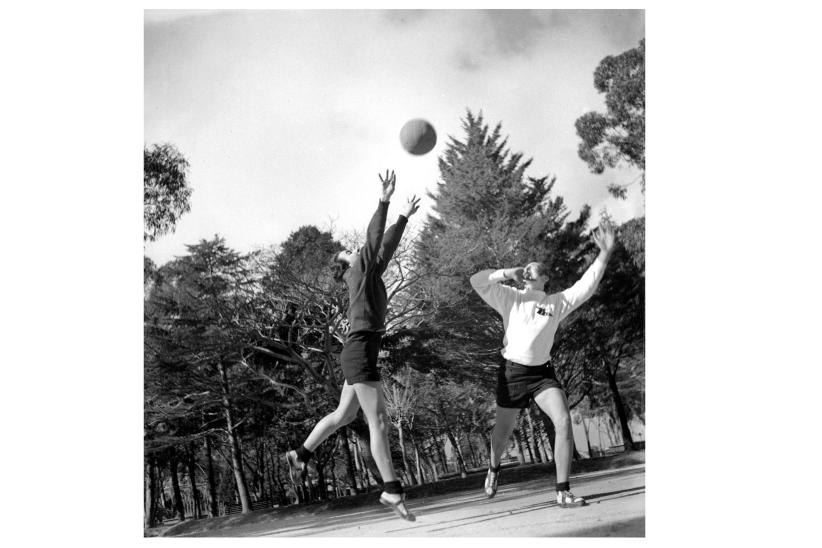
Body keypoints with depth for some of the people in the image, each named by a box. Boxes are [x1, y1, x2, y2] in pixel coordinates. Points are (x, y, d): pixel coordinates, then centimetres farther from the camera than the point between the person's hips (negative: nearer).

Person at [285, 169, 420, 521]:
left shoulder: (370, 275, 22)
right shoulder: (358, 271, 0)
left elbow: (387, 247, 30)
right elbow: (373, 239, -13)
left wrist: (404, 217, 34)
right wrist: (384, 200, -21)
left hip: (362, 353, 10)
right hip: (359, 351, -10)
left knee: (344, 416, 20)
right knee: (379, 421, -12)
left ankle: (300, 455, 34)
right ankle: (392, 490, -12)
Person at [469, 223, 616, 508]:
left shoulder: (558, 302, 4)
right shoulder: (510, 298, 0)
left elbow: (586, 286, -4)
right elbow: (477, 281, -6)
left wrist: (604, 254, -12)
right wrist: (509, 272, -12)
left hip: (543, 373, 1)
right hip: (512, 372, -1)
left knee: (564, 422, -20)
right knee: (503, 431, 10)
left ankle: (563, 492, -13)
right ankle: (494, 469, 44)